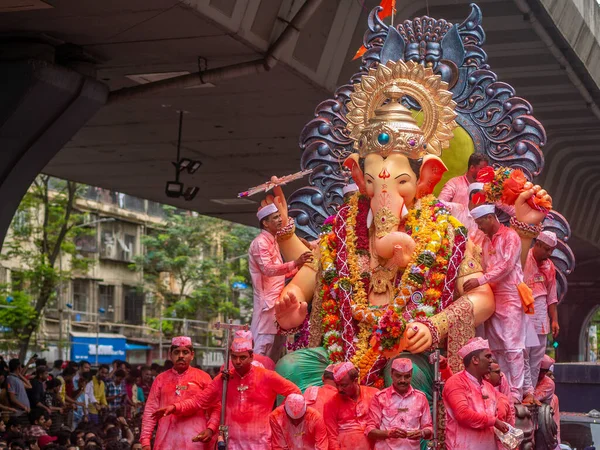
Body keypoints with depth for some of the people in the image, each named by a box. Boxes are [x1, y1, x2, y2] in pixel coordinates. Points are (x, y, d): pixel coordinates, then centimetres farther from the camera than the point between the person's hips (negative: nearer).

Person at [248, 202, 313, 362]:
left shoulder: (273, 241, 18)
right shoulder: (260, 242, -12)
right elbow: (268, 269, -26)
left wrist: (298, 269, 14)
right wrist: (295, 263, -33)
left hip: (277, 299, 10)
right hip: (267, 301, -10)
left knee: (278, 343, 12)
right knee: (264, 346, -10)